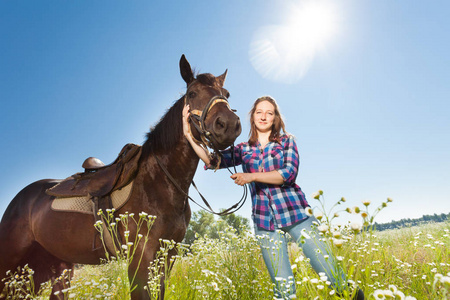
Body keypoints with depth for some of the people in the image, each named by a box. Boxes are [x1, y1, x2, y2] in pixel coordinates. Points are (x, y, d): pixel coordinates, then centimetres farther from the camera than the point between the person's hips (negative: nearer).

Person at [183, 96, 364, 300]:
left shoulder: (287, 141, 6)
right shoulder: (244, 150, 10)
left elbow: (289, 173, -10)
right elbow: (212, 161, -1)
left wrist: (251, 176, -16)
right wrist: (188, 134, -8)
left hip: (295, 212, -1)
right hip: (264, 221, 1)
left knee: (329, 271, 2)